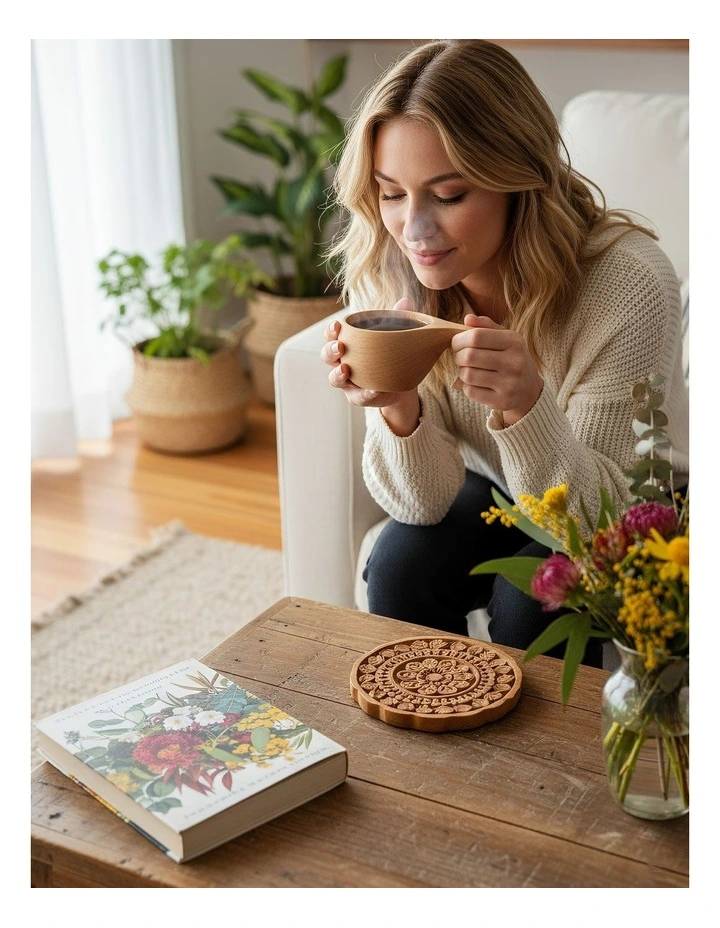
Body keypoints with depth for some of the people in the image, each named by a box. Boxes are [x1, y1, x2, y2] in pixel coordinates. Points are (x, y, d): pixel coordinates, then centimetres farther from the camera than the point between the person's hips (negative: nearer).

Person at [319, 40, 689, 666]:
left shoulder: (627, 281, -31)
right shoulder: (384, 275, -19)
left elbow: (598, 514, -27)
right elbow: (425, 503, -16)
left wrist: (526, 405, -46)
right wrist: (397, 410, -38)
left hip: (634, 517, -3)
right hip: (496, 492, 3)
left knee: (531, 600, -28)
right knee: (401, 565, -23)